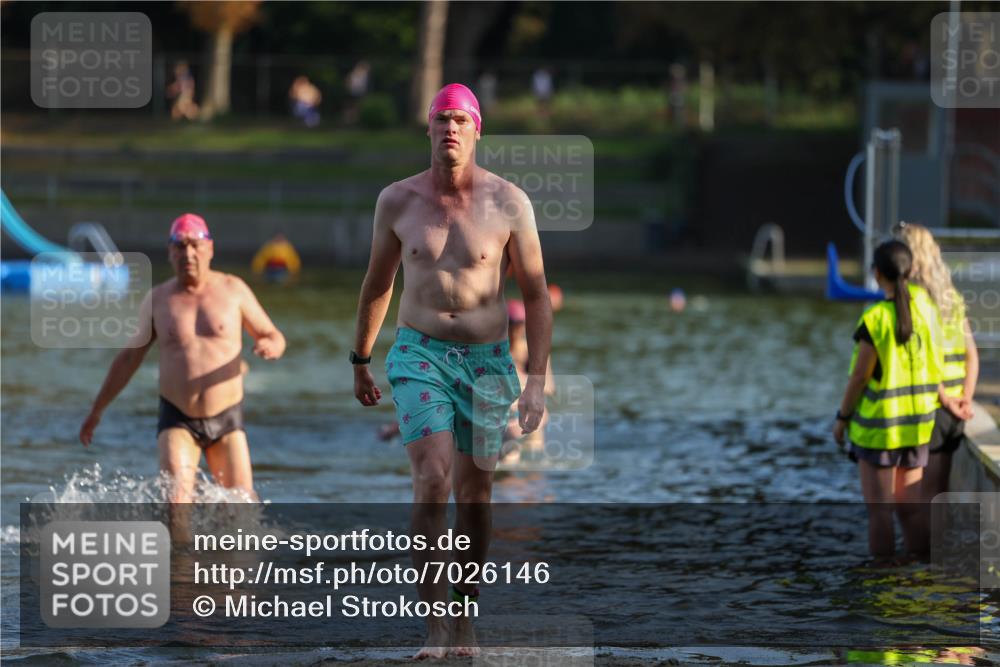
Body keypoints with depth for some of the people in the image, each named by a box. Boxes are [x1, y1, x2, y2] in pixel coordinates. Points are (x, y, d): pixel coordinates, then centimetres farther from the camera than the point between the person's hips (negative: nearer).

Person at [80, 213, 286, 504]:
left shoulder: (233, 290, 2)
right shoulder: (157, 300, 5)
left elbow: (273, 336, 8)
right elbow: (130, 357, 14)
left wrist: (271, 346, -18)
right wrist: (96, 410, 16)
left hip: (226, 418, 0)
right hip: (177, 419, 0)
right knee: (176, 498, -20)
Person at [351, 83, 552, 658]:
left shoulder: (508, 202, -5)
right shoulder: (398, 200, -1)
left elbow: (536, 294, 0)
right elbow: (378, 284, 14)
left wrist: (538, 379, -6)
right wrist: (361, 361, 21)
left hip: (487, 362, 1)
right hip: (420, 355, -1)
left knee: (475, 494, 8)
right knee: (433, 481, -18)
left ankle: (466, 619, 25)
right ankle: (434, 624, -15)